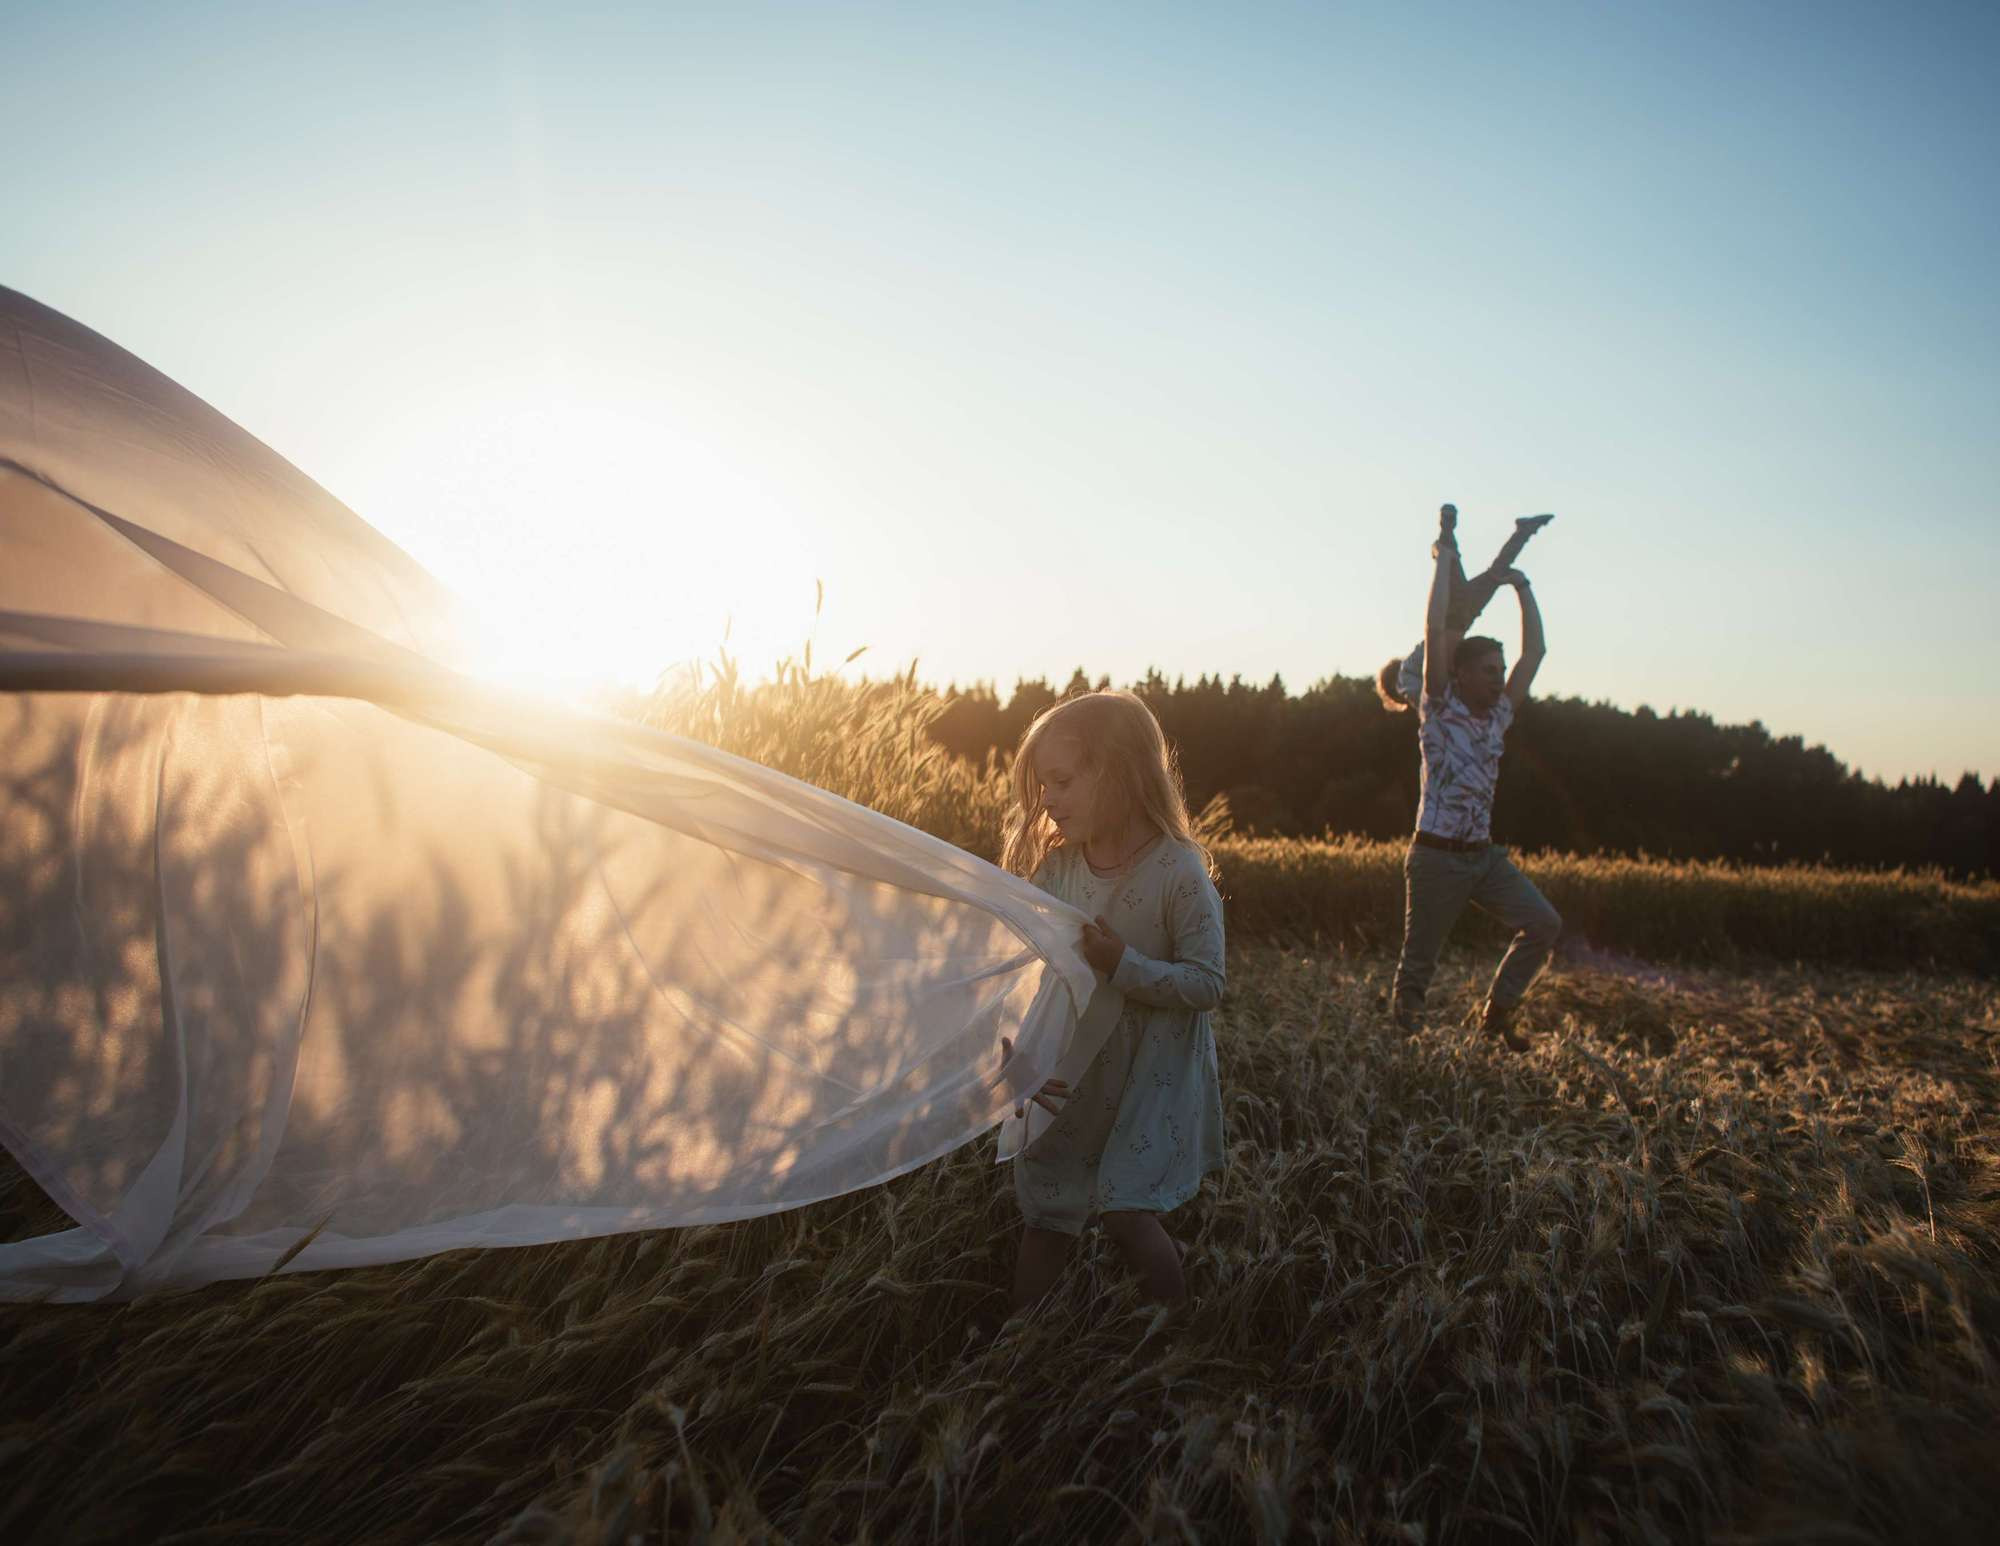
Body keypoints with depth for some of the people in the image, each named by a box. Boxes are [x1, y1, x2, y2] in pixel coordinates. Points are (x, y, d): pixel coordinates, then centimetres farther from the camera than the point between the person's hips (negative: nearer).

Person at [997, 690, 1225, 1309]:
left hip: (1152, 1073, -5)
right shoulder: (1055, 867, -5)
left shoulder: (1179, 874, -19)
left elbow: (1206, 984, -17)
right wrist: (1019, 1048, -16)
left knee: (1125, 1211, -7)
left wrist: (1122, 964, -29)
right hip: (1067, 1077, 5)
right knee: (1045, 1218, 15)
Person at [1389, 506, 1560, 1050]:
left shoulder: (1499, 714, 11)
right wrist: (1445, 557, -6)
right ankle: (1404, 1032, 22)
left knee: (1544, 924, -6)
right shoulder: (1439, 710, -5)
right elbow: (1436, 629, -13)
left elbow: (1535, 650, 13)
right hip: (1436, 857, -6)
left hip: (1485, 856, 6)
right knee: (1419, 959, 3)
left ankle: (1497, 1011, 10)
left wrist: (1520, 586, 13)